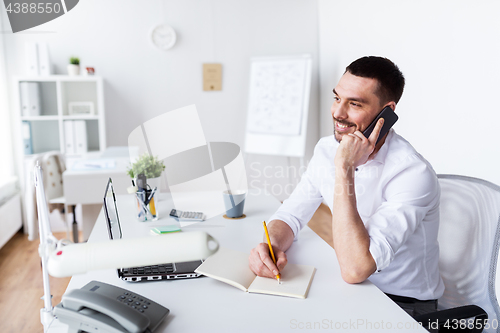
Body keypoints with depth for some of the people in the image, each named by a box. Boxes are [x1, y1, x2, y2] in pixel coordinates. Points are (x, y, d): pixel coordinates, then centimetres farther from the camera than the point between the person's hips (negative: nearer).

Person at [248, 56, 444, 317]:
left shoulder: (414, 174, -27)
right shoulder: (327, 149, -4)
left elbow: (354, 269, -34)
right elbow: (290, 214, 0)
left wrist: (345, 168, -34)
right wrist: (271, 245, -23)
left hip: (405, 305, -5)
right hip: (353, 287, 6)